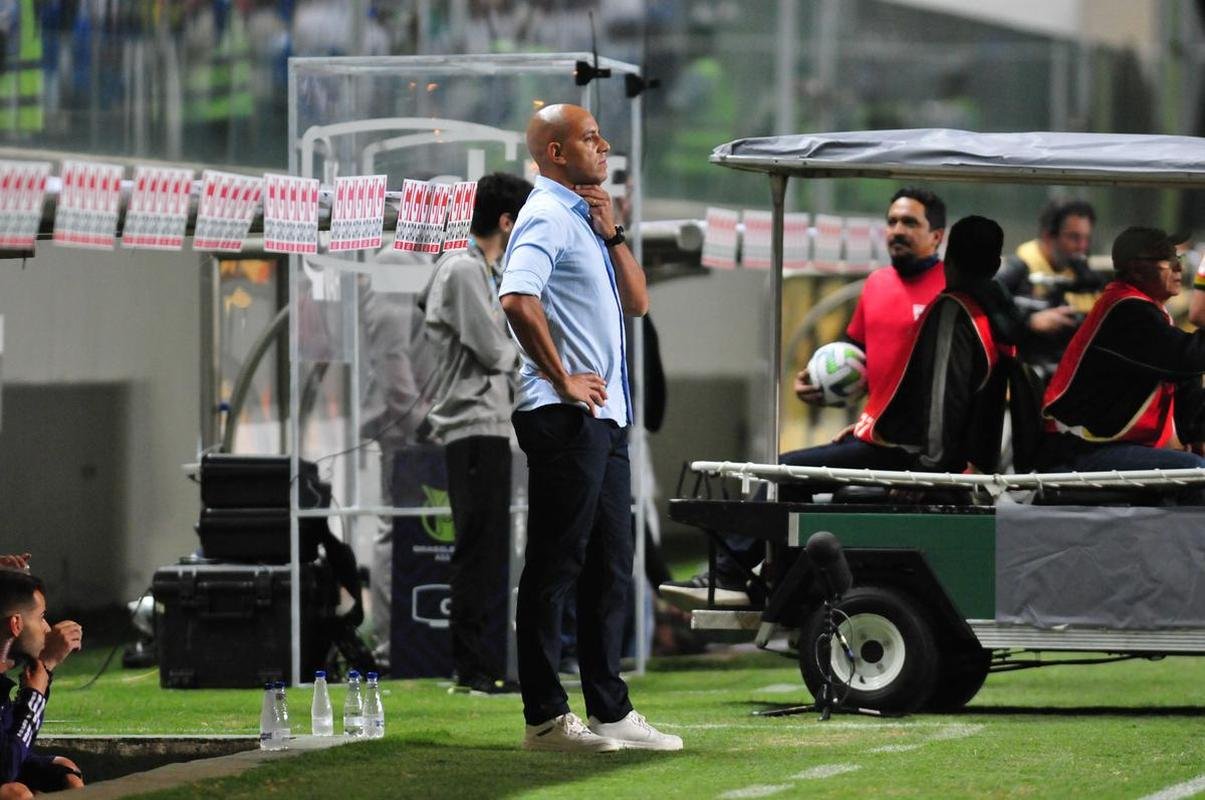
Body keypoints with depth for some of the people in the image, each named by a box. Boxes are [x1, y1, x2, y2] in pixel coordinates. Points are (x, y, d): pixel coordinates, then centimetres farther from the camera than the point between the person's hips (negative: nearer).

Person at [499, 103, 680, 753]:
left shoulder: (587, 219, 20)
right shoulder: (548, 217, -10)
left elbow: (637, 302, 19)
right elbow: (518, 299, -25)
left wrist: (612, 234, 6)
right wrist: (563, 380, -20)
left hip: (606, 416, 10)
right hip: (566, 419, -10)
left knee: (610, 566, 12)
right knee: (555, 566, -7)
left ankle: (609, 709, 18)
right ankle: (544, 717, -5)